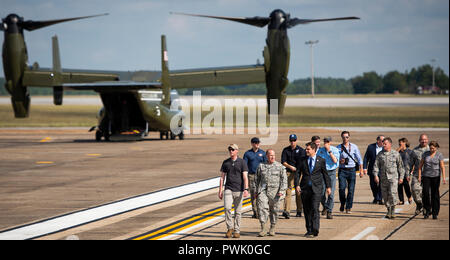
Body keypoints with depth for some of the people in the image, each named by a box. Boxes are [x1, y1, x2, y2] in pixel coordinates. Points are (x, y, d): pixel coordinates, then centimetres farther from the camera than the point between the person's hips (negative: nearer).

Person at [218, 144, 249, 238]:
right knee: (227, 207, -17)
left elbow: (245, 177, -5)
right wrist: (220, 190, 7)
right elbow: (222, 177, 13)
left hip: (239, 190, -1)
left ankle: (237, 231, 10)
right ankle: (230, 228, -4)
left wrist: (246, 189, -17)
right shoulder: (225, 162, 10)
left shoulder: (242, 162, 2)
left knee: (238, 211, 3)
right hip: (228, 189, 1)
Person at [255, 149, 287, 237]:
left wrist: (282, 191, -9)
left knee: (274, 210, 6)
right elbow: (257, 179, 18)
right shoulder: (261, 166, 11)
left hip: (274, 191, -1)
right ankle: (263, 229, -13)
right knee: (262, 208, -13)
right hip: (263, 190, 1)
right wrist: (257, 191, 16)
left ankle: (272, 228, 20)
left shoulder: (280, 166, 5)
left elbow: (284, 179, 2)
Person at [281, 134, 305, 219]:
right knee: (288, 190, -10)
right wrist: (290, 167, -14)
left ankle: (299, 211, 14)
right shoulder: (286, 150, 9)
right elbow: (283, 162, 2)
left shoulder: (301, 150, 5)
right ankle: (286, 211, -17)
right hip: (289, 172, 0)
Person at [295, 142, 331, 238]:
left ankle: (315, 230, -14)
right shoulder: (302, 161, 7)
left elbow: (325, 174, 12)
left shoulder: (321, 160, 5)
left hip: (316, 188, -2)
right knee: (307, 210, 5)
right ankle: (309, 230, 13)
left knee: (314, 209, -13)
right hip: (305, 188, 2)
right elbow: (298, 173, 5)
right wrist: (297, 185, -8)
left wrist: (328, 186, 12)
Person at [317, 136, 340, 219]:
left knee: (331, 193, -6)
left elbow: (335, 160, -16)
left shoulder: (335, 150, -1)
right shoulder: (320, 150, 6)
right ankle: (325, 206, 24)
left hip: (331, 172, -2)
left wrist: (329, 151, -18)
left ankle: (329, 211, -1)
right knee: (321, 193, -4)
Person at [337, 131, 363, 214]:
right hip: (342, 170, 0)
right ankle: (342, 204, 11)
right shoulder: (338, 147, 5)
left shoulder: (354, 147, 5)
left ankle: (348, 208, 6)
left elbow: (359, 159, 7)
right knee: (342, 188, -13)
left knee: (351, 189, -3)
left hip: (351, 170, 0)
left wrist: (361, 170, 1)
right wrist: (340, 161, -11)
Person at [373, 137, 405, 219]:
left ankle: (393, 211, -4)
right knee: (385, 196, 5)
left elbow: (400, 166, 6)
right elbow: (376, 165, 4)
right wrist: (376, 175, -9)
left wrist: (401, 177, 3)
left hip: (393, 177, -3)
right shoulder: (380, 154, 7)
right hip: (383, 178, 3)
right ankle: (388, 211, 18)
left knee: (393, 194, -14)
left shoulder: (396, 154, 2)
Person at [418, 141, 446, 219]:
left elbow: (442, 167, -4)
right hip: (426, 176, 2)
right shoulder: (425, 154, 5)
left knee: (435, 194, -1)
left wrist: (444, 178, -12)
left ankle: (435, 213, 6)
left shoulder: (439, 155, -1)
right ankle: (427, 211, 5)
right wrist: (419, 176, 2)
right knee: (426, 193, -8)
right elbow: (420, 165, 9)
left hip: (435, 176, -2)